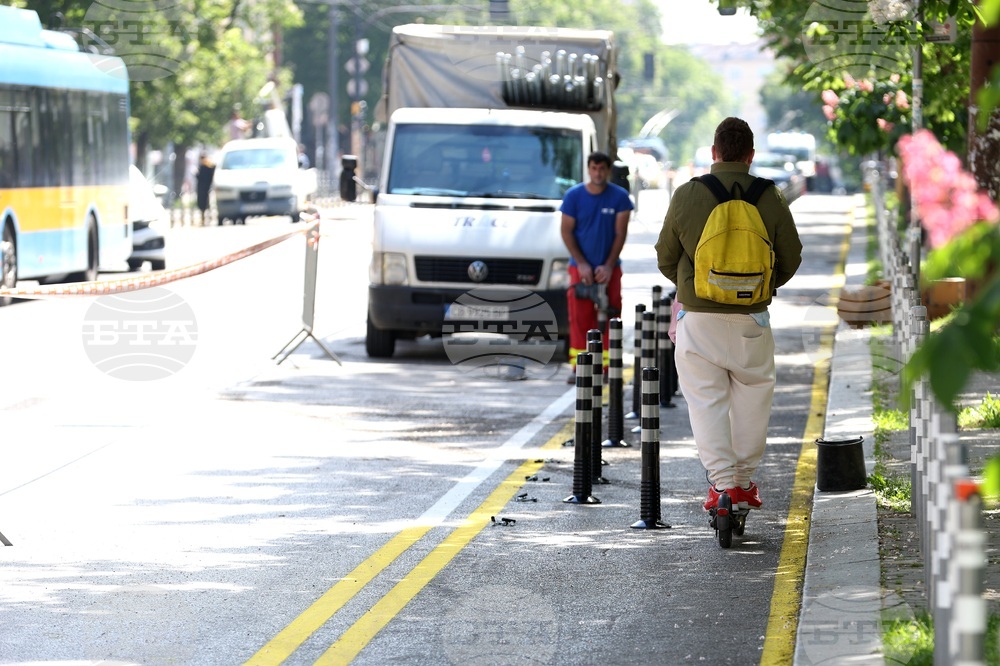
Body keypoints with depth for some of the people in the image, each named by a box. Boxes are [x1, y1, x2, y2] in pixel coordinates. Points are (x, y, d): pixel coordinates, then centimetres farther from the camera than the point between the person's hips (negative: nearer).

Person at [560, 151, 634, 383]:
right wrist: (582, 264, -8)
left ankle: (607, 366, 2)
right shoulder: (573, 195, -1)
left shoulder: (620, 197, -2)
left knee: (609, 318, -3)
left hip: (609, 268, 0)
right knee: (580, 318, -6)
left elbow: (620, 233, -2)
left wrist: (608, 266, -9)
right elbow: (566, 231, 0)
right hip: (581, 266, 0)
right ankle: (578, 367, -3)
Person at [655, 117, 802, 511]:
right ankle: (745, 479, 22)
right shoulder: (770, 199, -4)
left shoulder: (686, 195, -5)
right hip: (752, 321, 1)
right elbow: (791, 258, 6)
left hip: (698, 319, -1)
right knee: (751, 398, 16)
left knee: (706, 401, 3)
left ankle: (723, 481, -6)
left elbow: (665, 258, 5)